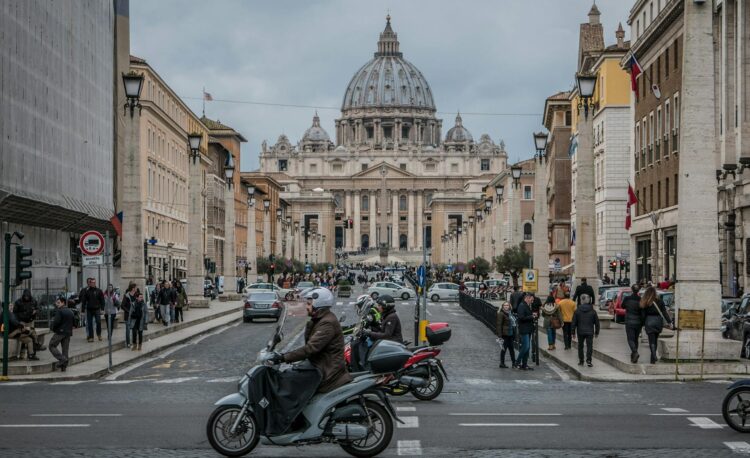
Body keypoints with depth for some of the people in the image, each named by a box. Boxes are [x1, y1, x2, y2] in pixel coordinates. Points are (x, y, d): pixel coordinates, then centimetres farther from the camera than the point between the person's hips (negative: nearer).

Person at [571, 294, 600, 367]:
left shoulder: (577, 311, -4)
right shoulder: (593, 312, -1)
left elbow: (574, 323, -2)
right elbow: (597, 323, 5)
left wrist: (573, 332, 7)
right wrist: (596, 332, 14)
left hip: (580, 332, 0)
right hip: (590, 332, 0)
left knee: (580, 346, 12)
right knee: (589, 346, 1)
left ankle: (581, 361, 16)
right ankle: (588, 360, -9)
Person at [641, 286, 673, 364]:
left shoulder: (644, 303, -7)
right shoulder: (659, 301, -2)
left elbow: (643, 314, -5)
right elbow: (664, 312, -3)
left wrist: (643, 323, 6)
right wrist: (669, 322, -2)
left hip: (649, 322, -3)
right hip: (658, 321, 3)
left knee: (652, 341, 0)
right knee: (655, 340, 17)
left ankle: (654, 357, -15)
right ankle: (653, 357, 23)